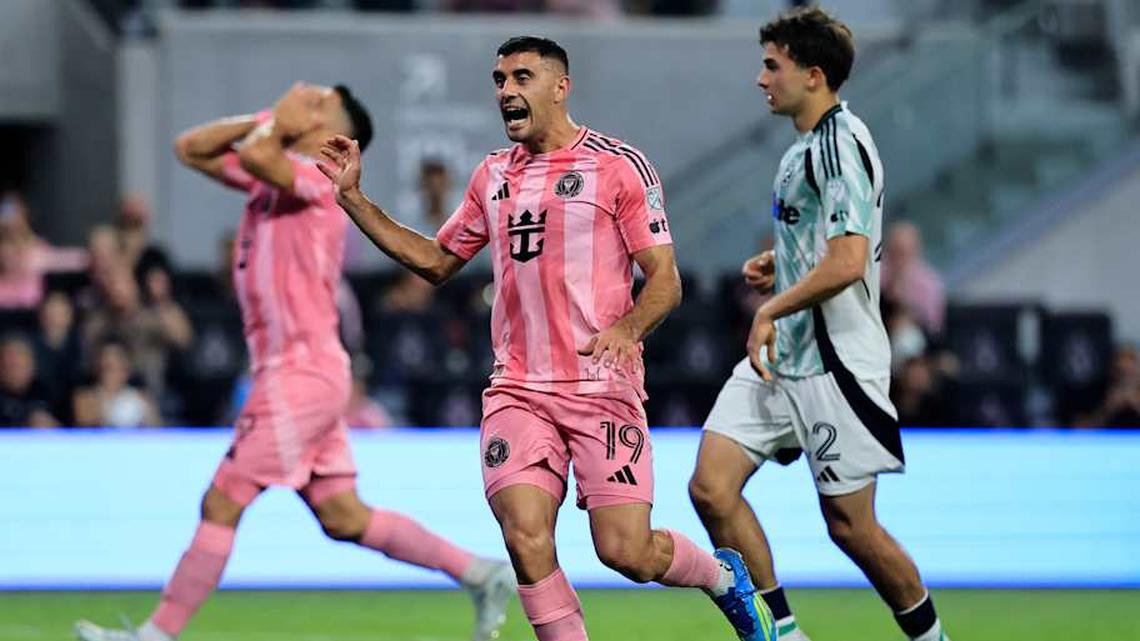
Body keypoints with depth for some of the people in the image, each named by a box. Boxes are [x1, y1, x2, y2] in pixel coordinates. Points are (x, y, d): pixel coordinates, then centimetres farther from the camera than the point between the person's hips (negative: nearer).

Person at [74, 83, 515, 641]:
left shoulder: (319, 176, -10)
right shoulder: (273, 174, 16)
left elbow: (255, 156, -29)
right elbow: (191, 149, 22)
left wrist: (280, 118, -9)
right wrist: (264, 119, 12)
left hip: (301, 374, -10)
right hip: (295, 373, 10)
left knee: (222, 505, -6)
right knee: (344, 519, 9)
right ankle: (480, 574, 13)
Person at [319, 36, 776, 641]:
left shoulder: (618, 165, -2)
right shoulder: (492, 175, 14)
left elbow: (664, 279, -4)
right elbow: (436, 261, 25)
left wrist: (628, 326, -24)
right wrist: (353, 198, 18)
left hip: (603, 385, -4)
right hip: (517, 388, 4)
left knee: (625, 550, -8)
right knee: (526, 539, -15)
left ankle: (726, 577, 23)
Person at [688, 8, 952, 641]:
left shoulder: (841, 143, -16)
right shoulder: (807, 145, 15)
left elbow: (847, 262, -26)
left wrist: (770, 310, -16)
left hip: (835, 364, -9)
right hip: (780, 356, 9)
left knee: (850, 526, -2)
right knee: (711, 487, -4)